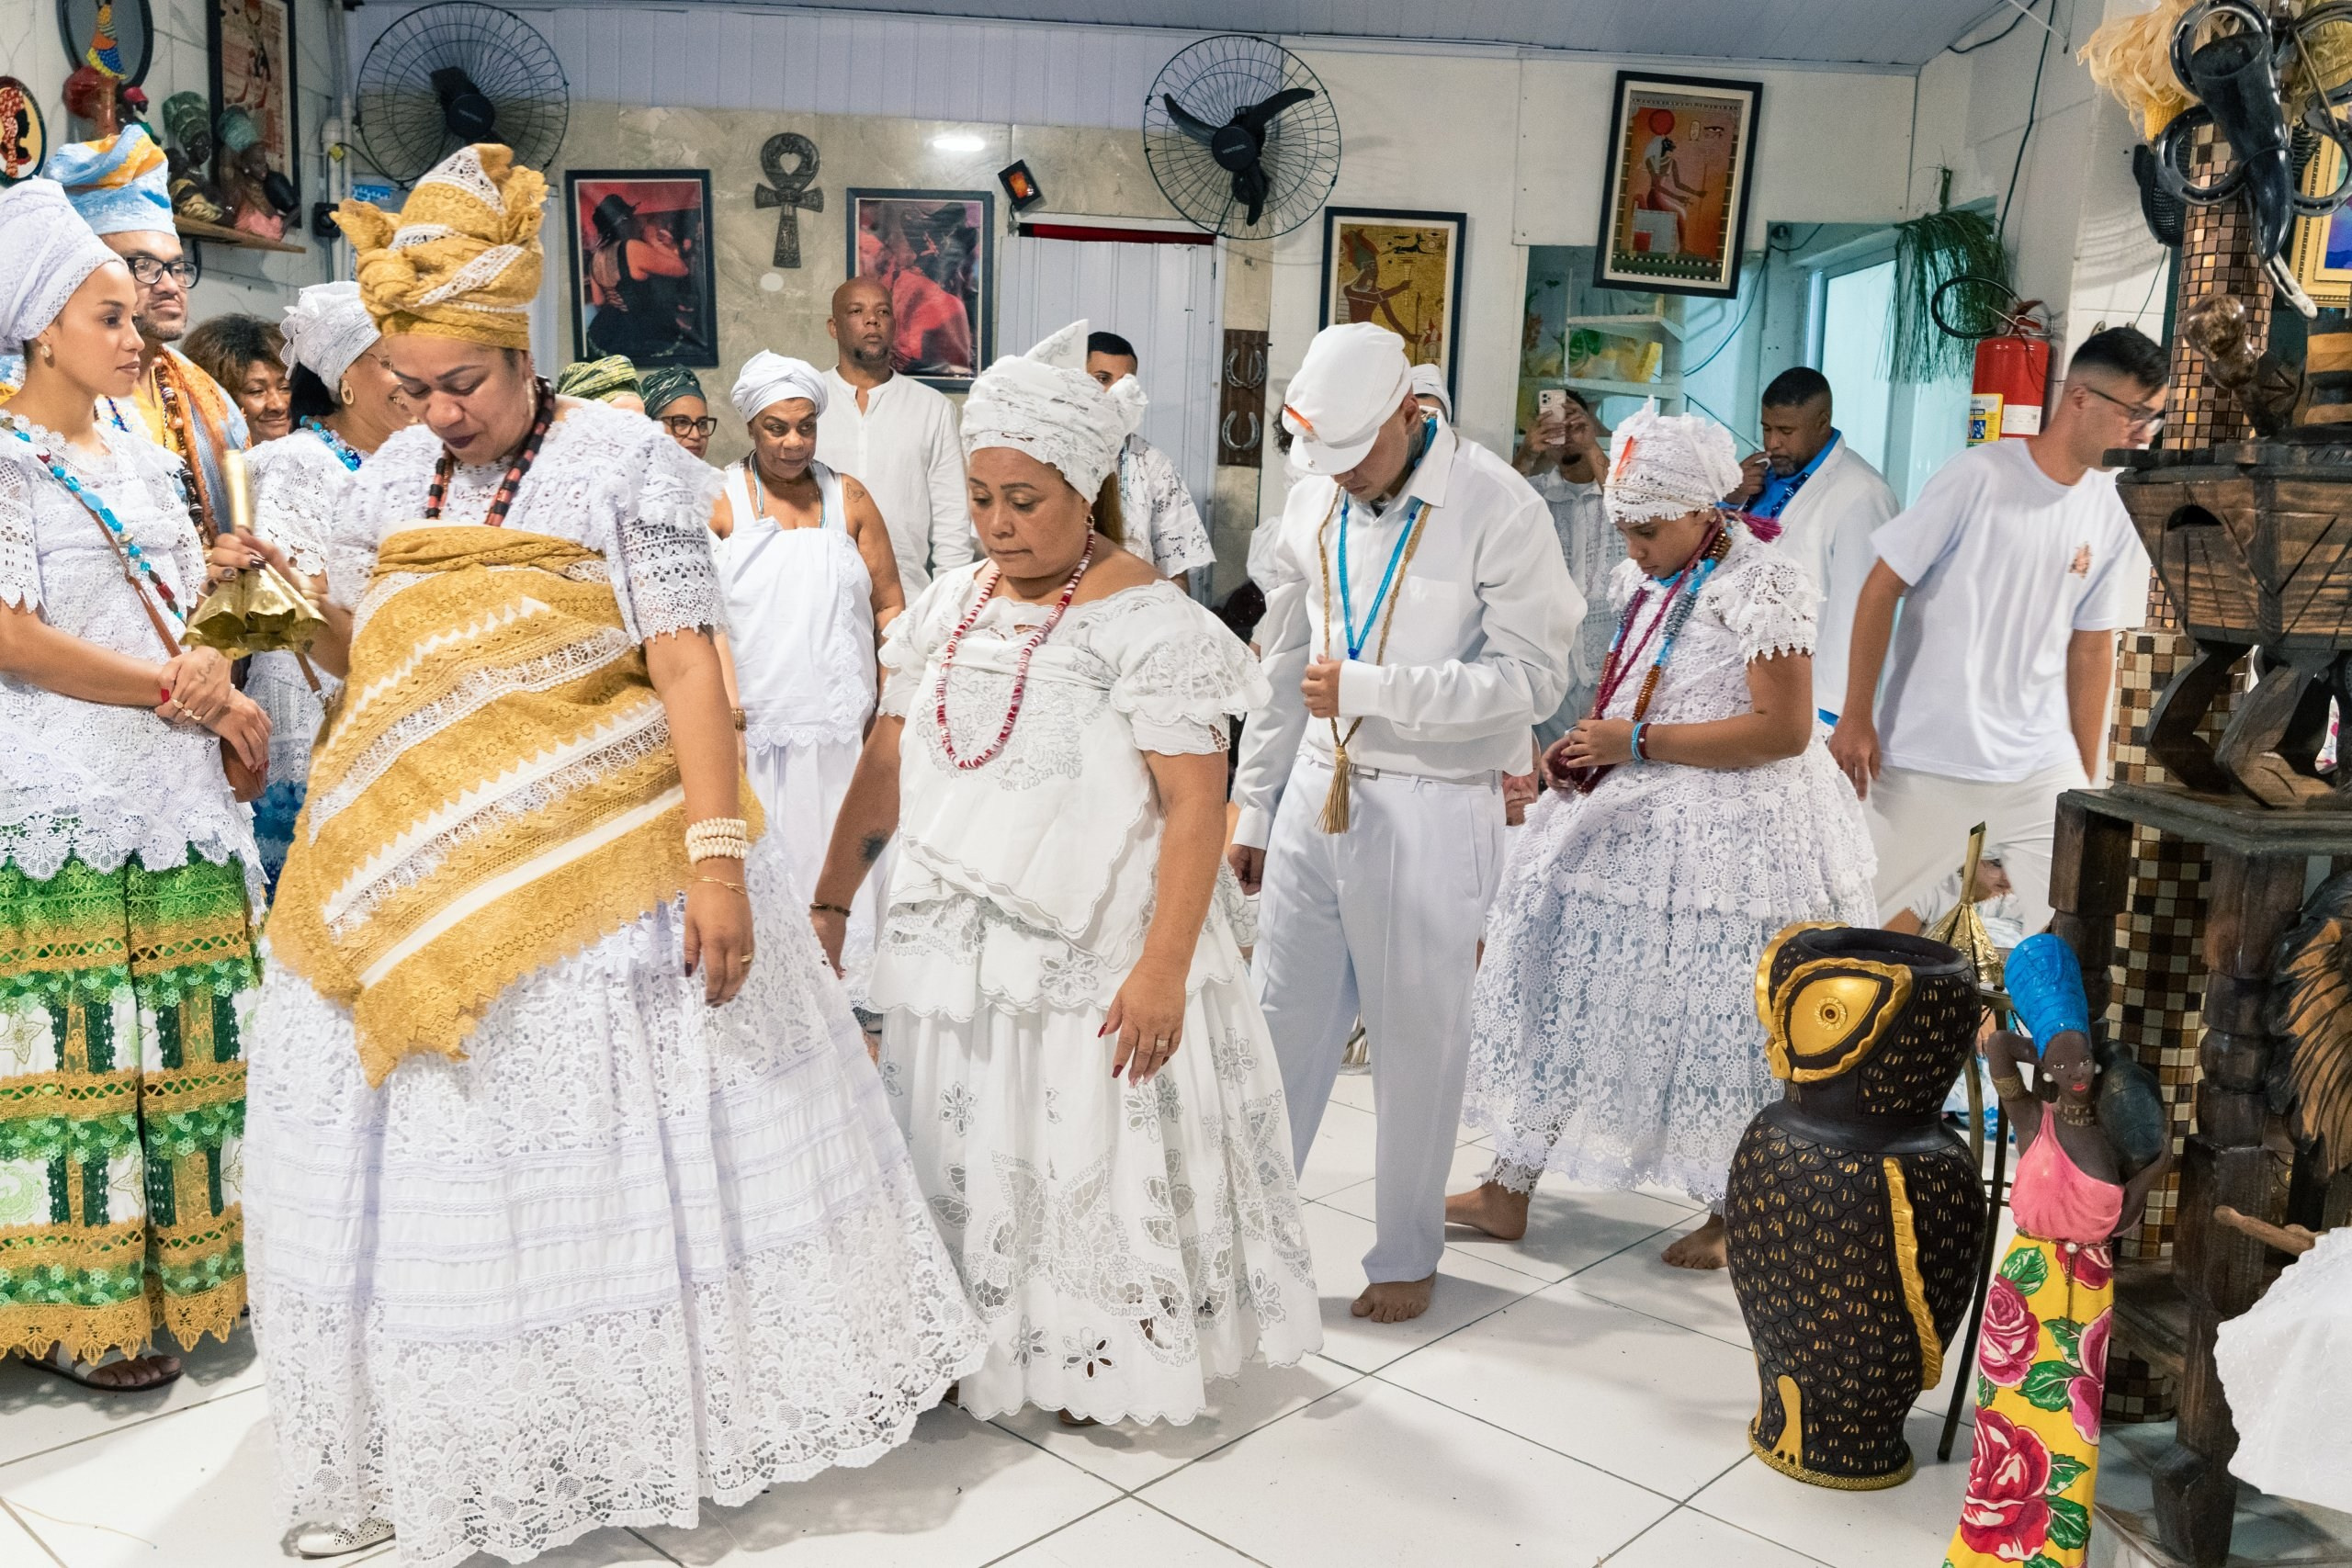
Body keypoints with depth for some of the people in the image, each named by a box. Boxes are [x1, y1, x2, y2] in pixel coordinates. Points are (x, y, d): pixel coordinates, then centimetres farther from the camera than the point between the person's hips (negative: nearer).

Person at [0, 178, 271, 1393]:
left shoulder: (146, 460, 17)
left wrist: (218, 693, -3)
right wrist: (170, 688, -10)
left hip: (175, 793, 6)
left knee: (180, 1039, 8)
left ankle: (177, 1265, 18)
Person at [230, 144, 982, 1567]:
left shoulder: (623, 462, -7)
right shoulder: (394, 478, 10)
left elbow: (688, 666, -15)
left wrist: (720, 856, -20)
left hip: (597, 882, -5)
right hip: (414, 887, 5)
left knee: (627, 1150, 6)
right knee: (430, 1164, 12)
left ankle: (666, 1405, 27)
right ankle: (438, 1450, 30)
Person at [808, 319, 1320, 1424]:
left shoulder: (1146, 624, -13)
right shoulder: (949, 607, 7)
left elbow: (1196, 805, -17)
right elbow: (887, 762, 13)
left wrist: (1163, 969, -22)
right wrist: (830, 900, 11)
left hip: (1089, 954, -6)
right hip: (950, 945, 6)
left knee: (1091, 1157, 5)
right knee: (962, 1154, 14)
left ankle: (1101, 1363, 25)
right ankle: (973, 1342, 33)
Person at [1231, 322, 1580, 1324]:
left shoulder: (1497, 508, -12)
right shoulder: (1316, 499, 6)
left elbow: (1531, 677, -15)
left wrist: (1367, 689, -21)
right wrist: (1254, 806, 15)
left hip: (1432, 809, -5)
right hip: (1317, 793, 5)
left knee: (1417, 1041, 7)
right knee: (1285, 1022, 11)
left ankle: (1408, 1255, 26)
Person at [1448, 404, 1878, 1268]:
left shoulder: (1760, 584, -17)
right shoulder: (1642, 579, 9)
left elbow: (1783, 730, -22)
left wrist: (1639, 742, -21)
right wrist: (1586, 745, 2)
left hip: (1732, 831, -8)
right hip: (1631, 813, 9)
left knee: (1715, 1018, 2)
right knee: (1564, 981, 9)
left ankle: (1734, 1212, 25)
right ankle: (1509, 1189, 21)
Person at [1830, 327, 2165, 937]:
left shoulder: (2115, 513, 4)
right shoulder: (1980, 476, -12)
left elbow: (2092, 645, 11)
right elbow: (1882, 588, -8)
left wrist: (2086, 776, 13)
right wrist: (1856, 718, -9)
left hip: (2043, 768, 4)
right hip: (1927, 761, -4)